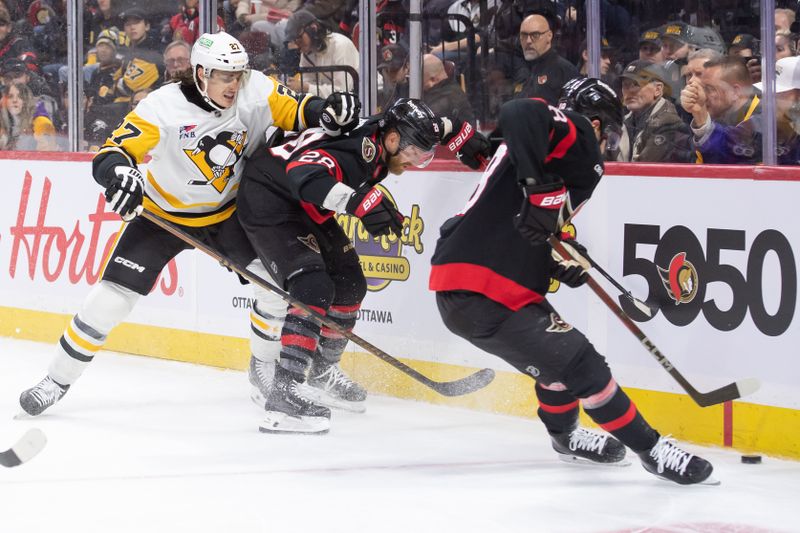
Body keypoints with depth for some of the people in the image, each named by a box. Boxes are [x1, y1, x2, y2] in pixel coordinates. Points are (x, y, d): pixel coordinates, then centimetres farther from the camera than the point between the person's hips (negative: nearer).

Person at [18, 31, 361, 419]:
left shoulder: (255, 92, -17)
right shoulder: (164, 107, -27)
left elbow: (296, 111, -8)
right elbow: (112, 153, -32)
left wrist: (327, 112, -31)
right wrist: (118, 172, -56)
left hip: (226, 212, 3)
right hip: (162, 213, -3)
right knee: (112, 298, -9)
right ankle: (57, 380, 6)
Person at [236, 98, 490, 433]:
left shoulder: (379, 133, -5)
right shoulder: (352, 150, -33)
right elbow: (304, 175, -53)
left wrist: (460, 133, 10)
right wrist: (359, 201, -61)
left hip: (306, 210, 10)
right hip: (267, 202, -10)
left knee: (349, 284, 14)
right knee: (315, 288, -25)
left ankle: (321, 371, 33)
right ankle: (283, 391, -32)